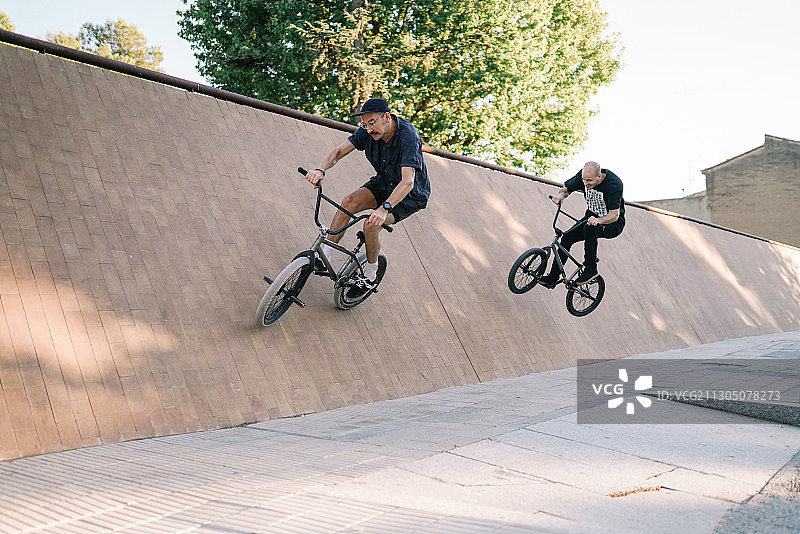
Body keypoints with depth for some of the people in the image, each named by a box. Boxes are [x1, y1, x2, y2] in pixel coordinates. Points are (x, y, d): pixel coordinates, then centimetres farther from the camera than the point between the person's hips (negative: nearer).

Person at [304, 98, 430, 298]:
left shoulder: (408, 136, -32)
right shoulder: (368, 131, -14)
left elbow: (407, 182, -41)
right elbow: (338, 151, -15)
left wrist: (384, 208, -53)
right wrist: (320, 170, -36)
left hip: (411, 195, -6)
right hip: (383, 183, 6)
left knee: (371, 223, -25)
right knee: (349, 202, -20)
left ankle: (369, 276, -2)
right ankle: (323, 257, -11)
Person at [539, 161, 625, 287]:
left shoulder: (614, 184, -30)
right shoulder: (583, 176, -14)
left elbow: (615, 215, -34)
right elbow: (566, 188, 1)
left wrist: (598, 220, -53)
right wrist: (560, 194, -24)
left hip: (613, 224, -6)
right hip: (592, 216, 6)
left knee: (590, 228, -36)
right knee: (567, 237, -13)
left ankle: (591, 269, -22)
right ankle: (552, 278, -6)